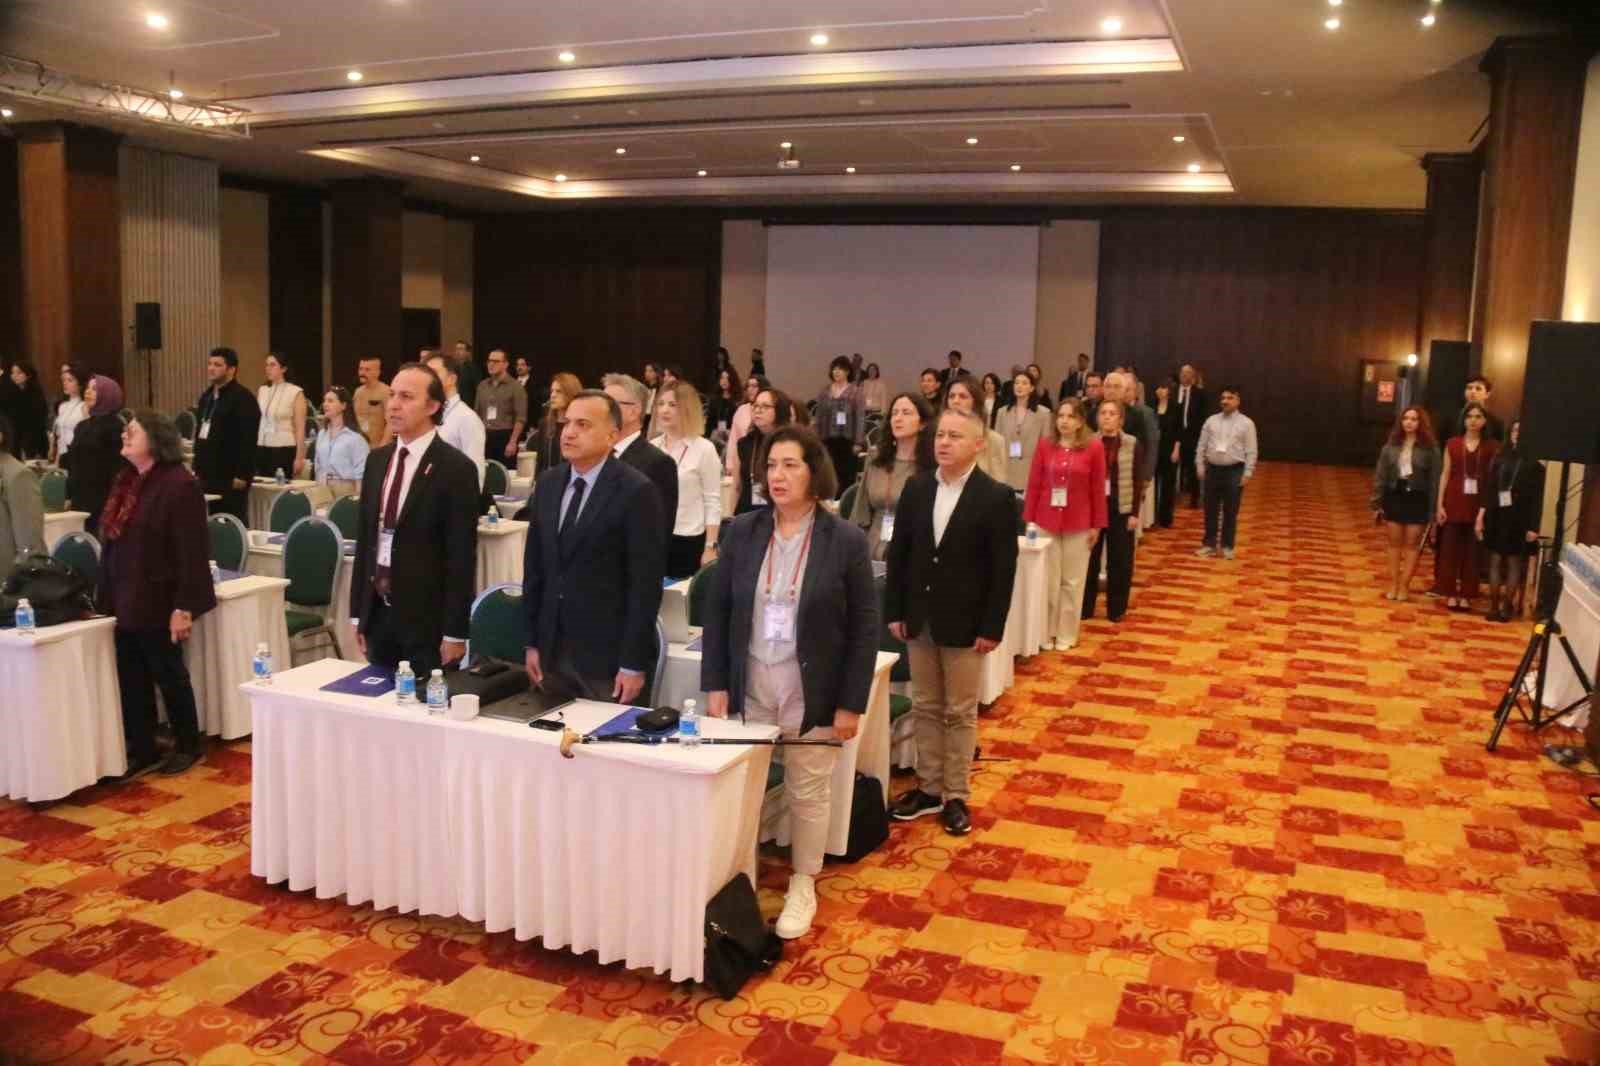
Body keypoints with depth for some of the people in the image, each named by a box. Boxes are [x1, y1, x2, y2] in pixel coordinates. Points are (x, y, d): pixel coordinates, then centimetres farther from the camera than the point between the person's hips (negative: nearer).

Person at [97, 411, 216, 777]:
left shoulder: (179, 485, -16)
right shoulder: (125, 481, 10)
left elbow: (192, 552, -19)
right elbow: (111, 541, 16)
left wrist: (184, 607, -21)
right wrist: (106, 595, 14)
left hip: (158, 602, -7)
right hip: (125, 601, 8)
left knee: (169, 675, 6)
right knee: (131, 678, 12)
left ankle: (188, 746, 23)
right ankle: (141, 748, 25)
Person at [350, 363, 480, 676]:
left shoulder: (456, 468, -11)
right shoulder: (377, 460, 9)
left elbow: (462, 557, -12)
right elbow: (364, 538, 13)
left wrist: (455, 632, -13)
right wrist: (357, 612, 11)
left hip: (427, 619, -6)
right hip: (377, 613, 6)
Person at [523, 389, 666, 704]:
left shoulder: (636, 491, -12)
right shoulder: (548, 483, 7)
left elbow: (645, 584, -13)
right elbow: (534, 566, 12)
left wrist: (633, 664, -13)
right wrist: (532, 642, 9)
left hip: (608, 654, -5)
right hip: (552, 649, 5)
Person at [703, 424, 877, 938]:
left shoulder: (846, 540, -8)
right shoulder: (741, 531, 0)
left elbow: (865, 628, -6)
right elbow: (716, 610, 4)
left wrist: (851, 703, -8)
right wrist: (715, 684, -1)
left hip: (812, 694, -2)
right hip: (750, 688, 2)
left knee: (808, 792, 11)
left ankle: (802, 885, 30)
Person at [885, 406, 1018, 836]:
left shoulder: (996, 497, -9)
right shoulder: (916, 487, 3)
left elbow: (1003, 569, -9)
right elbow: (898, 552, 7)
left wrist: (992, 628, -13)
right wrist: (894, 611, 2)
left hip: (965, 623, -4)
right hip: (919, 619, 4)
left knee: (960, 712, 7)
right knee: (925, 708, 13)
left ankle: (956, 796, 18)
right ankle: (929, 788, 25)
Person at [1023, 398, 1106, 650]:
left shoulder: (1094, 447, -5)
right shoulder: (1045, 444, -1)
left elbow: (1097, 489, -2)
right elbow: (1034, 484, 2)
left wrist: (1097, 525, -1)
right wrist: (1029, 519, -1)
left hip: (1078, 525, -1)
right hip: (1046, 522, 1)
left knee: (1072, 582, 9)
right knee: (1047, 580, 7)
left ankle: (1066, 634, 20)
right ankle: (1046, 632, 20)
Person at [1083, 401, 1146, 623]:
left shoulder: (1133, 444, -2)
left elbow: (1138, 481, -1)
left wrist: (1135, 513, -6)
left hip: (1121, 509, -1)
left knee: (1119, 561, 6)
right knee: (1089, 559, 6)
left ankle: (1116, 609, 17)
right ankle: (1084, 607, 17)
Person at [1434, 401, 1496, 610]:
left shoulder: (1490, 447, 2)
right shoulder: (1453, 444, 4)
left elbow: (1492, 479, 0)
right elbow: (1445, 474, 4)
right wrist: (1439, 504, -1)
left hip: (1477, 505, -1)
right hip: (1454, 502, 1)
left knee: (1472, 552, 4)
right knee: (1450, 550, 3)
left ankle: (1466, 595, 12)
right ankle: (1451, 593, 12)